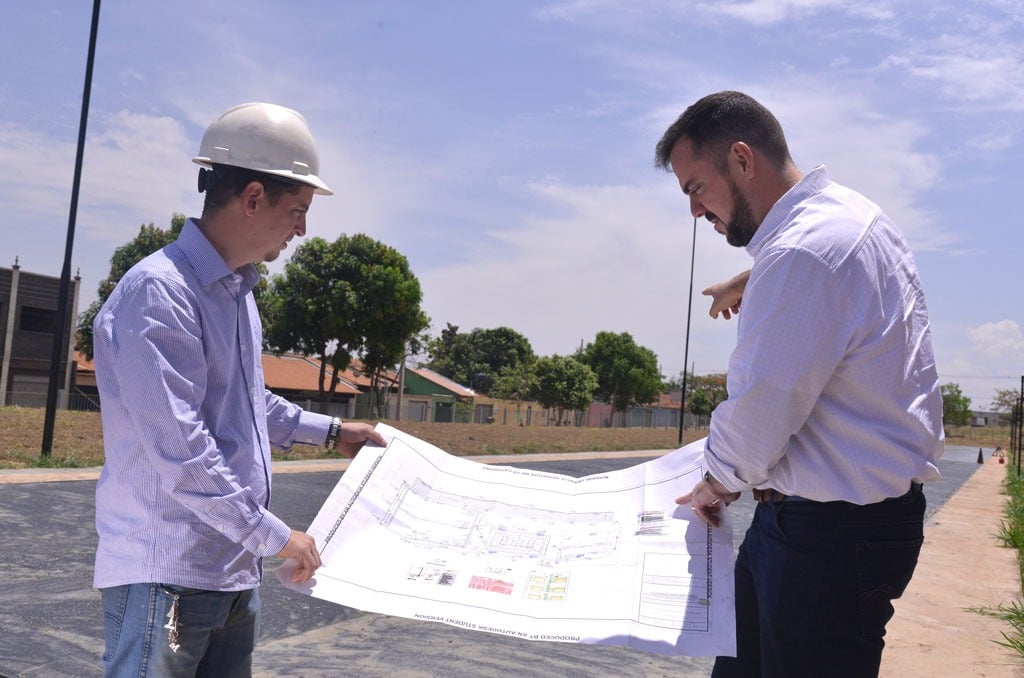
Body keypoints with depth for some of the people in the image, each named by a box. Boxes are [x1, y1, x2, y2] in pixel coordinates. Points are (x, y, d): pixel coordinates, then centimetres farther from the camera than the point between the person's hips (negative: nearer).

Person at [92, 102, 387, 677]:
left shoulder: (238, 290, 13)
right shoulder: (159, 292, -19)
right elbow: (180, 451, -24)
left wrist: (330, 431, 28)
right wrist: (275, 536, -17)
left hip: (235, 574, 9)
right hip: (166, 578, -9)